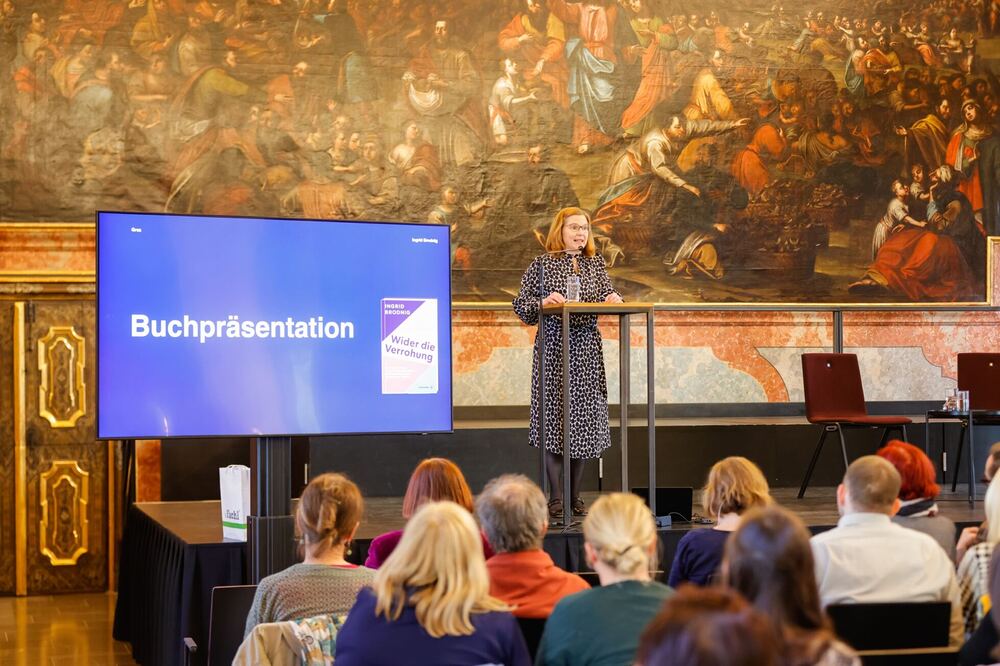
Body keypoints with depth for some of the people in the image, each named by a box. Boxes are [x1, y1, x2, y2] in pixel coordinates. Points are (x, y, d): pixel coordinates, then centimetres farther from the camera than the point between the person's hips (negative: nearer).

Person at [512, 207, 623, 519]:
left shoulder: (596, 263, 12)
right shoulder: (542, 264, 2)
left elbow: (607, 292, 7)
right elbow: (521, 303, 0)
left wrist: (613, 298, -15)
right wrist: (544, 302, -18)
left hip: (586, 349, 4)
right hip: (554, 348, -4)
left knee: (584, 417, 4)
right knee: (554, 415, -4)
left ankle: (575, 496, 14)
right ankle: (556, 497, 2)